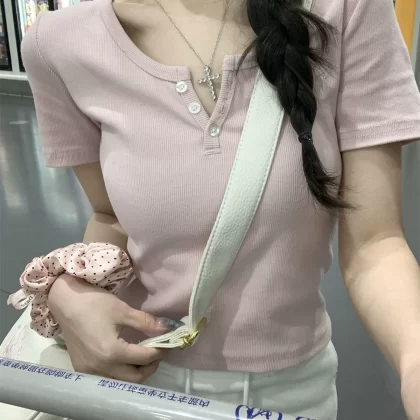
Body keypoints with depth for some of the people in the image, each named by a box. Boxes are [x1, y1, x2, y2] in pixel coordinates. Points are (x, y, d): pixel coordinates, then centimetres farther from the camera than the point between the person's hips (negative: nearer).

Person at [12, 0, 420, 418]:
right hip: (140, 370, 1)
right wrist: (70, 292, -18)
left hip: (288, 382, 0)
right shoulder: (62, 43, -13)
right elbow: (113, 218, 1)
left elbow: (372, 243, -17)